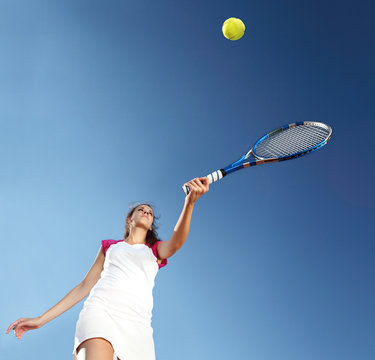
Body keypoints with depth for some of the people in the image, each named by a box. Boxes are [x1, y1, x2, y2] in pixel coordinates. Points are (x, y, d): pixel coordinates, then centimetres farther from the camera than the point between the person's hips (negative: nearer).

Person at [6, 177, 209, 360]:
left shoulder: (155, 250, 23)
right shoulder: (110, 246, 27)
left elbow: (176, 242, -1)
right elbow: (85, 286, 24)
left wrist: (190, 202, -20)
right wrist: (42, 319, 17)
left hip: (137, 321, 2)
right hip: (101, 308, -1)